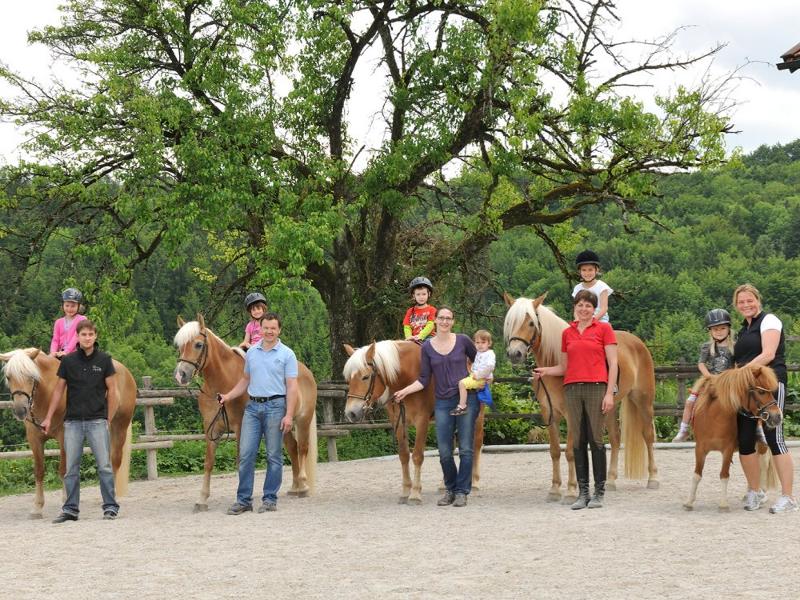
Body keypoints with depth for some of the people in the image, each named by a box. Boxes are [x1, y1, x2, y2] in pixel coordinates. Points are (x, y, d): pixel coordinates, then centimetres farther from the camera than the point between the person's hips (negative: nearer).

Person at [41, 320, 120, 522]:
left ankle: (110, 506, 6)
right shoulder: (68, 361, 3)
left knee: (104, 466, -2)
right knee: (71, 467, 5)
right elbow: (59, 390, 8)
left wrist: (108, 416, 1)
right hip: (73, 421, 2)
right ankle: (70, 509, 13)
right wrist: (49, 418, 6)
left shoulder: (104, 360, 0)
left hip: (97, 421, -2)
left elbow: (111, 389, 4)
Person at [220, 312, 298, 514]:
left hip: (275, 406, -4)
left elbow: (292, 387, -7)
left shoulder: (287, 354, -3)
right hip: (252, 406, 4)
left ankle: (270, 499, 9)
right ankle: (243, 500, 4)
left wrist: (289, 415, -15)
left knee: (274, 456, 2)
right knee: (245, 454, 0)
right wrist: (228, 396, 8)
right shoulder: (251, 352, 11)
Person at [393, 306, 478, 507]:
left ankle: (462, 491, 8)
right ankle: (450, 489, 21)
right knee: (444, 452, 2)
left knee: (466, 449, -1)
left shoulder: (463, 340, -1)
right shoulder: (427, 347, 2)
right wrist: (405, 391, -9)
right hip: (443, 402, 2)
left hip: (467, 398, -2)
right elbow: (424, 380, 2)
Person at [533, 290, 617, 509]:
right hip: (572, 389, 4)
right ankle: (582, 493, 10)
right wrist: (545, 371, -1)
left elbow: (613, 364, -1)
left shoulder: (604, 329, 2)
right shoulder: (567, 333, 14)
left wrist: (609, 393, -9)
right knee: (578, 441, 5)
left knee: (596, 439, -2)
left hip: (596, 388, -4)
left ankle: (599, 492, 5)